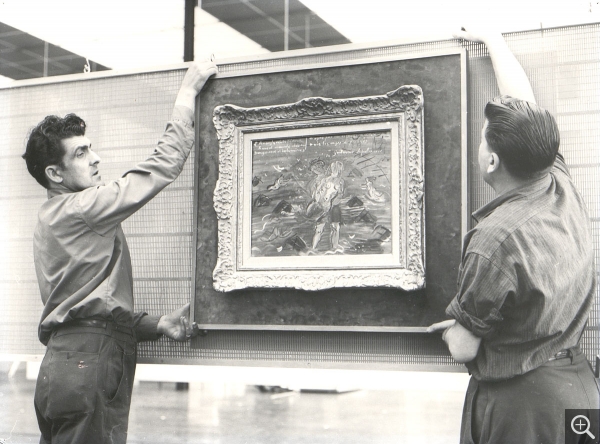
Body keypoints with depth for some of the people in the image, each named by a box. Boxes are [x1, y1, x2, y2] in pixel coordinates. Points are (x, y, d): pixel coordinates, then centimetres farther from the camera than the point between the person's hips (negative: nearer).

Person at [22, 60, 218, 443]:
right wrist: (188, 91, -1)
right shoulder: (79, 209, -6)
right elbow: (163, 167, -8)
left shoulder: (53, 218, 23)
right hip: (86, 365, -10)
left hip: (68, 363, 10)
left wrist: (158, 324, 10)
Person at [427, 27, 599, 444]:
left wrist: (451, 329, 5)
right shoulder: (563, 188, -8)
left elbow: (464, 349, -19)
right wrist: (490, 37, 21)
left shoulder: (496, 240, -29)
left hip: (522, 401, -7)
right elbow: (524, 101, 8)